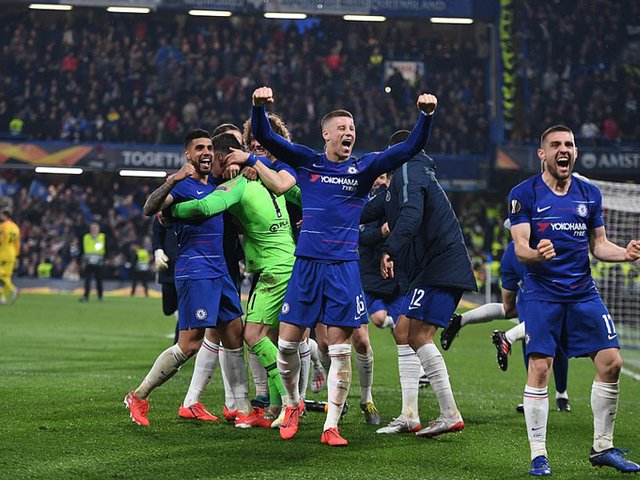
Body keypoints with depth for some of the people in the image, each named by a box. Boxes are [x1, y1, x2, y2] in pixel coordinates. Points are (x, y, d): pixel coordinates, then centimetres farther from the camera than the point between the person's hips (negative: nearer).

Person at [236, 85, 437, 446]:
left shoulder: (365, 167, 6)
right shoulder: (307, 161, 7)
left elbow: (412, 147, -2)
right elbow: (264, 137, -1)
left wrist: (426, 115, -19)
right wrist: (259, 106, -20)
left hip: (345, 266, -1)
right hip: (307, 263, 1)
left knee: (340, 349, -4)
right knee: (287, 342, 1)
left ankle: (331, 426, 4)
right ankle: (293, 404, 27)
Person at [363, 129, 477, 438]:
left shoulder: (407, 171, -6)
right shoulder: (419, 171, 25)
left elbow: (411, 215, -25)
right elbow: (381, 208, 34)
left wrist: (389, 250, -31)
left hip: (441, 267, -10)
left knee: (418, 336, -15)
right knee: (403, 332, 10)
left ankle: (450, 415, -16)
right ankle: (409, 416, 11)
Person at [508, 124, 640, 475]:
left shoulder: (590, 194, 10)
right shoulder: (524, 193, -2)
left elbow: (598, 244, 15)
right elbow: (520, 246, -8)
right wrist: (535, 253, -31)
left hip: (583, 294, 4)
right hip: (542, 295, -4)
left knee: (611, 363, -2)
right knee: (539, 368, -10)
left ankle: (602, 447, 13)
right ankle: (538, 456, 0)